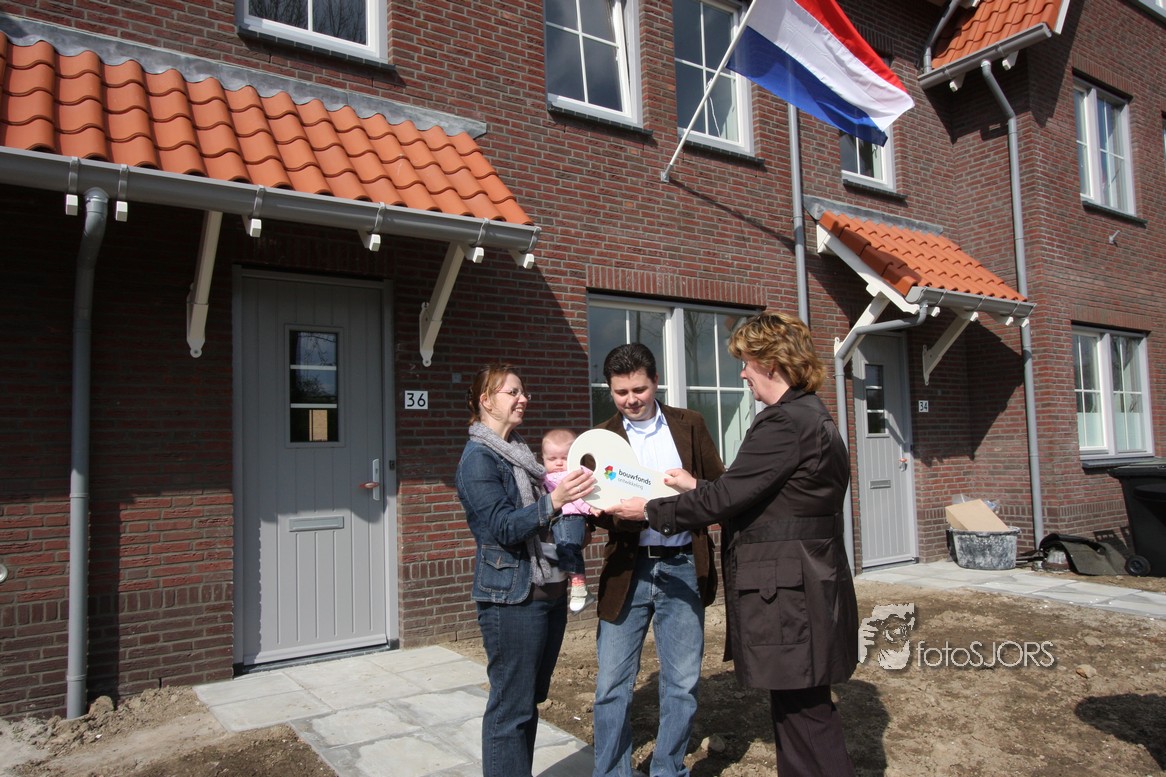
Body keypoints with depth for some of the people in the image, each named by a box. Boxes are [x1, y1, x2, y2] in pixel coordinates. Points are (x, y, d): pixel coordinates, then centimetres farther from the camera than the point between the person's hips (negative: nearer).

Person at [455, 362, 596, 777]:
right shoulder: (478, 458, -11)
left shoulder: (520, 452, 14)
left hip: (549, 590, 8)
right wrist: (552, 501, -33)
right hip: (512, 597, -8)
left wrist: (574, 501, 5)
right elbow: (503, 527, -20)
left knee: (530, 699, 16)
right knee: (511, 707, -1)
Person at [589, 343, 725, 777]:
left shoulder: (689, 425, 5)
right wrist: (612, 511, -25)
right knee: (612, 686, 5)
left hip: (682, 567, 1)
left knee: (682, 685, 9)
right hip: (627, 571, 0)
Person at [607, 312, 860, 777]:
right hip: (799, 589, 10)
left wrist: (650, 510, -9)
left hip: (790, 597, -10)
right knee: (795, 709, 18)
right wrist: (697, 487, 19)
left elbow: (726, 497, -19)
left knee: (805, 715, 1)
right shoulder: (810, 416, 14)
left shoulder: (785, 422, -19)